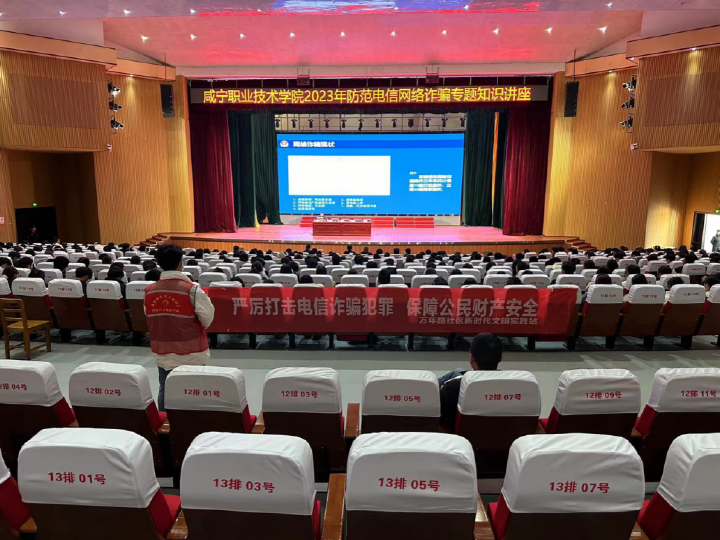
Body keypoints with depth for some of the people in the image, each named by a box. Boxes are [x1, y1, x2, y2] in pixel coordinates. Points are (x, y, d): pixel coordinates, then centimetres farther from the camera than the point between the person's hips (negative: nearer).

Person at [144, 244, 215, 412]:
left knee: (165, 392, 15)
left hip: (162, 353, 4)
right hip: (191, 353, -4)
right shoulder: (192, 289, -18)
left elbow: (149, 317, 8)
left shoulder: (149, 290, -4)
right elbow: (207, 319, -12)